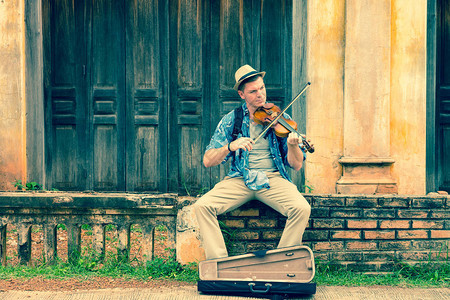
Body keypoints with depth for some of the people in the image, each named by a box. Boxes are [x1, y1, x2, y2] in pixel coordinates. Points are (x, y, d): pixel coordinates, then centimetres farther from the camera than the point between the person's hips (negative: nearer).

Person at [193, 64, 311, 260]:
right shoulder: (230, 120, 6)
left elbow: (296, 165, 1)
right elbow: (208, 161, -1)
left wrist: (293, 146, -22)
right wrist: (231, 146, -20)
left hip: (274, 178, 0)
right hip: (240, 179, 1)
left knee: (302, 208, -28)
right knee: (202, 206, -23)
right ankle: (220, 263, -12)